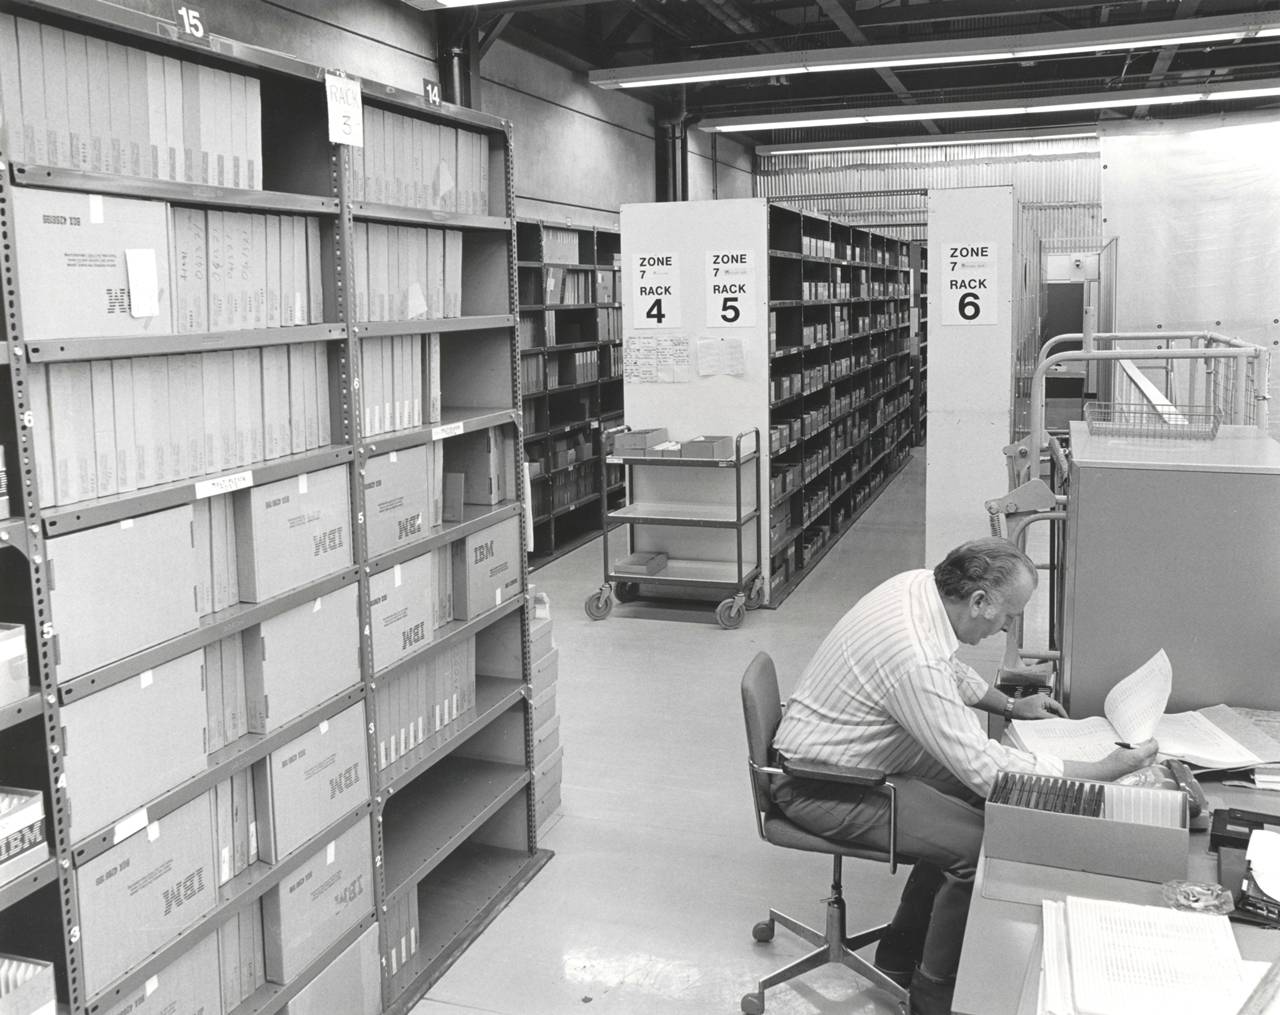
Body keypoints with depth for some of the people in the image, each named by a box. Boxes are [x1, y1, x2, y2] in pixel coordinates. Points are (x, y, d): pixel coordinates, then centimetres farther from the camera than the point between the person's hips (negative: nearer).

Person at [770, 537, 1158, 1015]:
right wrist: (1103, 771, -24)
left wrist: (1009, 705, 17)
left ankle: (902, 954, 25)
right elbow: (984, 768, -29)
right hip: (818, 788, -10)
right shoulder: (914, 657, -33)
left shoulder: (918, 583, -4)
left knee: (967, 799, 14)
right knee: (982, 846, -16)